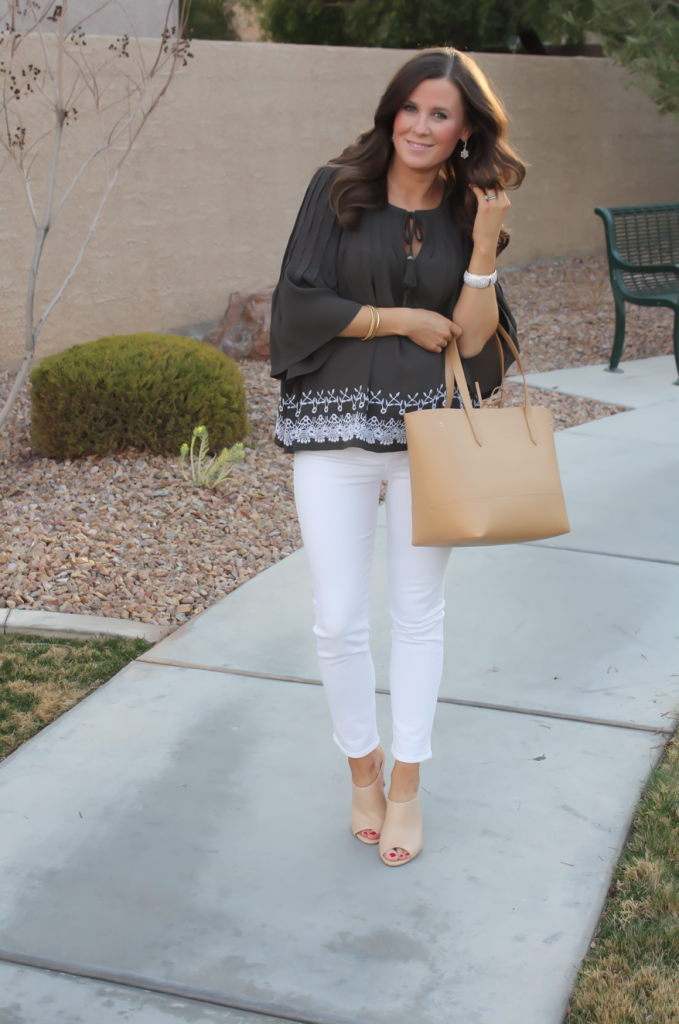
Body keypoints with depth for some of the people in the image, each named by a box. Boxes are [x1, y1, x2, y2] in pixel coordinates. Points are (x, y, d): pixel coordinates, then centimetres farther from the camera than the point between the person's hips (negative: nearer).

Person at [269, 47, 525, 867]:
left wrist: (483, 250, -12)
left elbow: (477, 344, -1)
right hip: (335, 428, -1)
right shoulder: (337, 190, 1)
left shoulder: (470, 214, 6)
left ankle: (407, 786, 25)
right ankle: (363, 767, 26)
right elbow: (300, 301, -7)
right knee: (338, 621, 1)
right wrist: (404, 319, -6)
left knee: (418, 615, 10)